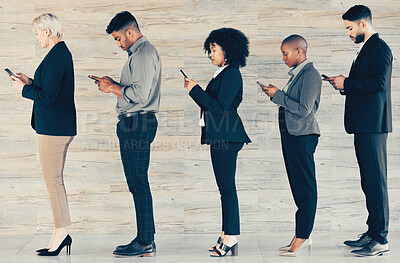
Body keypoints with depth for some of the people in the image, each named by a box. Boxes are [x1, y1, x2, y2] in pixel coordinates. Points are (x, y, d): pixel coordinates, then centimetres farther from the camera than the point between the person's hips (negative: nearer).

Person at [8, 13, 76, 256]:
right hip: (61, 126, 11)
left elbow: (48, 97, -22)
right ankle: (61, 234, 18)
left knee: (53, 181, -4)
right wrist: (30, 83, 17)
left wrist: (24, 90, -7)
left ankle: (61, 232, 3)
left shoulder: (55, 57, -18)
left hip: (53, 127, -11)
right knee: (55, 181, 13)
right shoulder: (63, 53, 14)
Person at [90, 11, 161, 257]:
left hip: (136, 124, -11)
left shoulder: (144, 54, -12)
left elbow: (140, 95, -21)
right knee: (138, 184, 12)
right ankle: (146, 239, 17)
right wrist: (113, 84, 15)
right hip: (136, 123, 11)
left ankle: (145, 243, -4)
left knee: (138, 184, -8)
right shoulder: (141, 52, 21)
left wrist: (112, 88, -9)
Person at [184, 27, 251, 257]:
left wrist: (195, 90, -12)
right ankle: (227, 236, 17)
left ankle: (231, 238, -5)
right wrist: (196, 90, 13)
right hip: (220, 137, 10)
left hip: (226, 136, -10)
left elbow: (220, 106, -18)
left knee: (227, 186, -9)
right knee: (225, 187, 11)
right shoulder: (223, 74, 20)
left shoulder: (232, 74, -11)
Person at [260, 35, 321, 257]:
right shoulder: (297, 74, 16)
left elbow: (304, 109, -20)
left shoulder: (311, 75, -13)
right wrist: (276, 95, 7)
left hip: (302, 136, -10)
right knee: (297, 186, 12)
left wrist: (278, 96, -15)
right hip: (290, 134, 10)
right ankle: (302, 236, 18)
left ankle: (302, 238, 0)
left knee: (305, 188, -4)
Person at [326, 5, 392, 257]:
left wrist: (347, 82, -13)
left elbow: (379, 82, -21)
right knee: (369, 181, 13)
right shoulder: (365, 49, 22)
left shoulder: (379, 48, -9)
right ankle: (372, 233, 21)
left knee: (376, 180, -8)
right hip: (363, 124, 11)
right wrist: (344, 86, 10)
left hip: (373, 125, -11)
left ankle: (380, 240, -5)